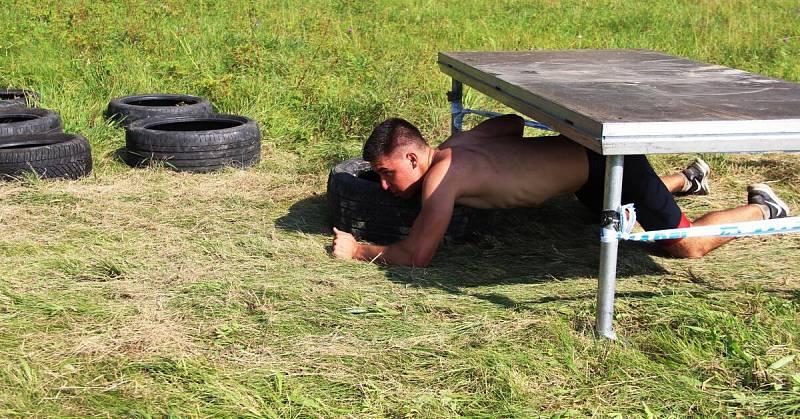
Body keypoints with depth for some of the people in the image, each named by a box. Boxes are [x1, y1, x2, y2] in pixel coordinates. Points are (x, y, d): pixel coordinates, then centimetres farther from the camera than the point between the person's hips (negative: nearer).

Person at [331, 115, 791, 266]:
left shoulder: (443, 174, -25)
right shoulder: (458, 142, 0)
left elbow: (417, 256, -26)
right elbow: (513, 121, 16)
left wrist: (359, 250, -14)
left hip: (604, 158, -9)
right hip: (588, 145, 9)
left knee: (687, 245, 0)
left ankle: (762, 209, 21)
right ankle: (688, 178, 53)